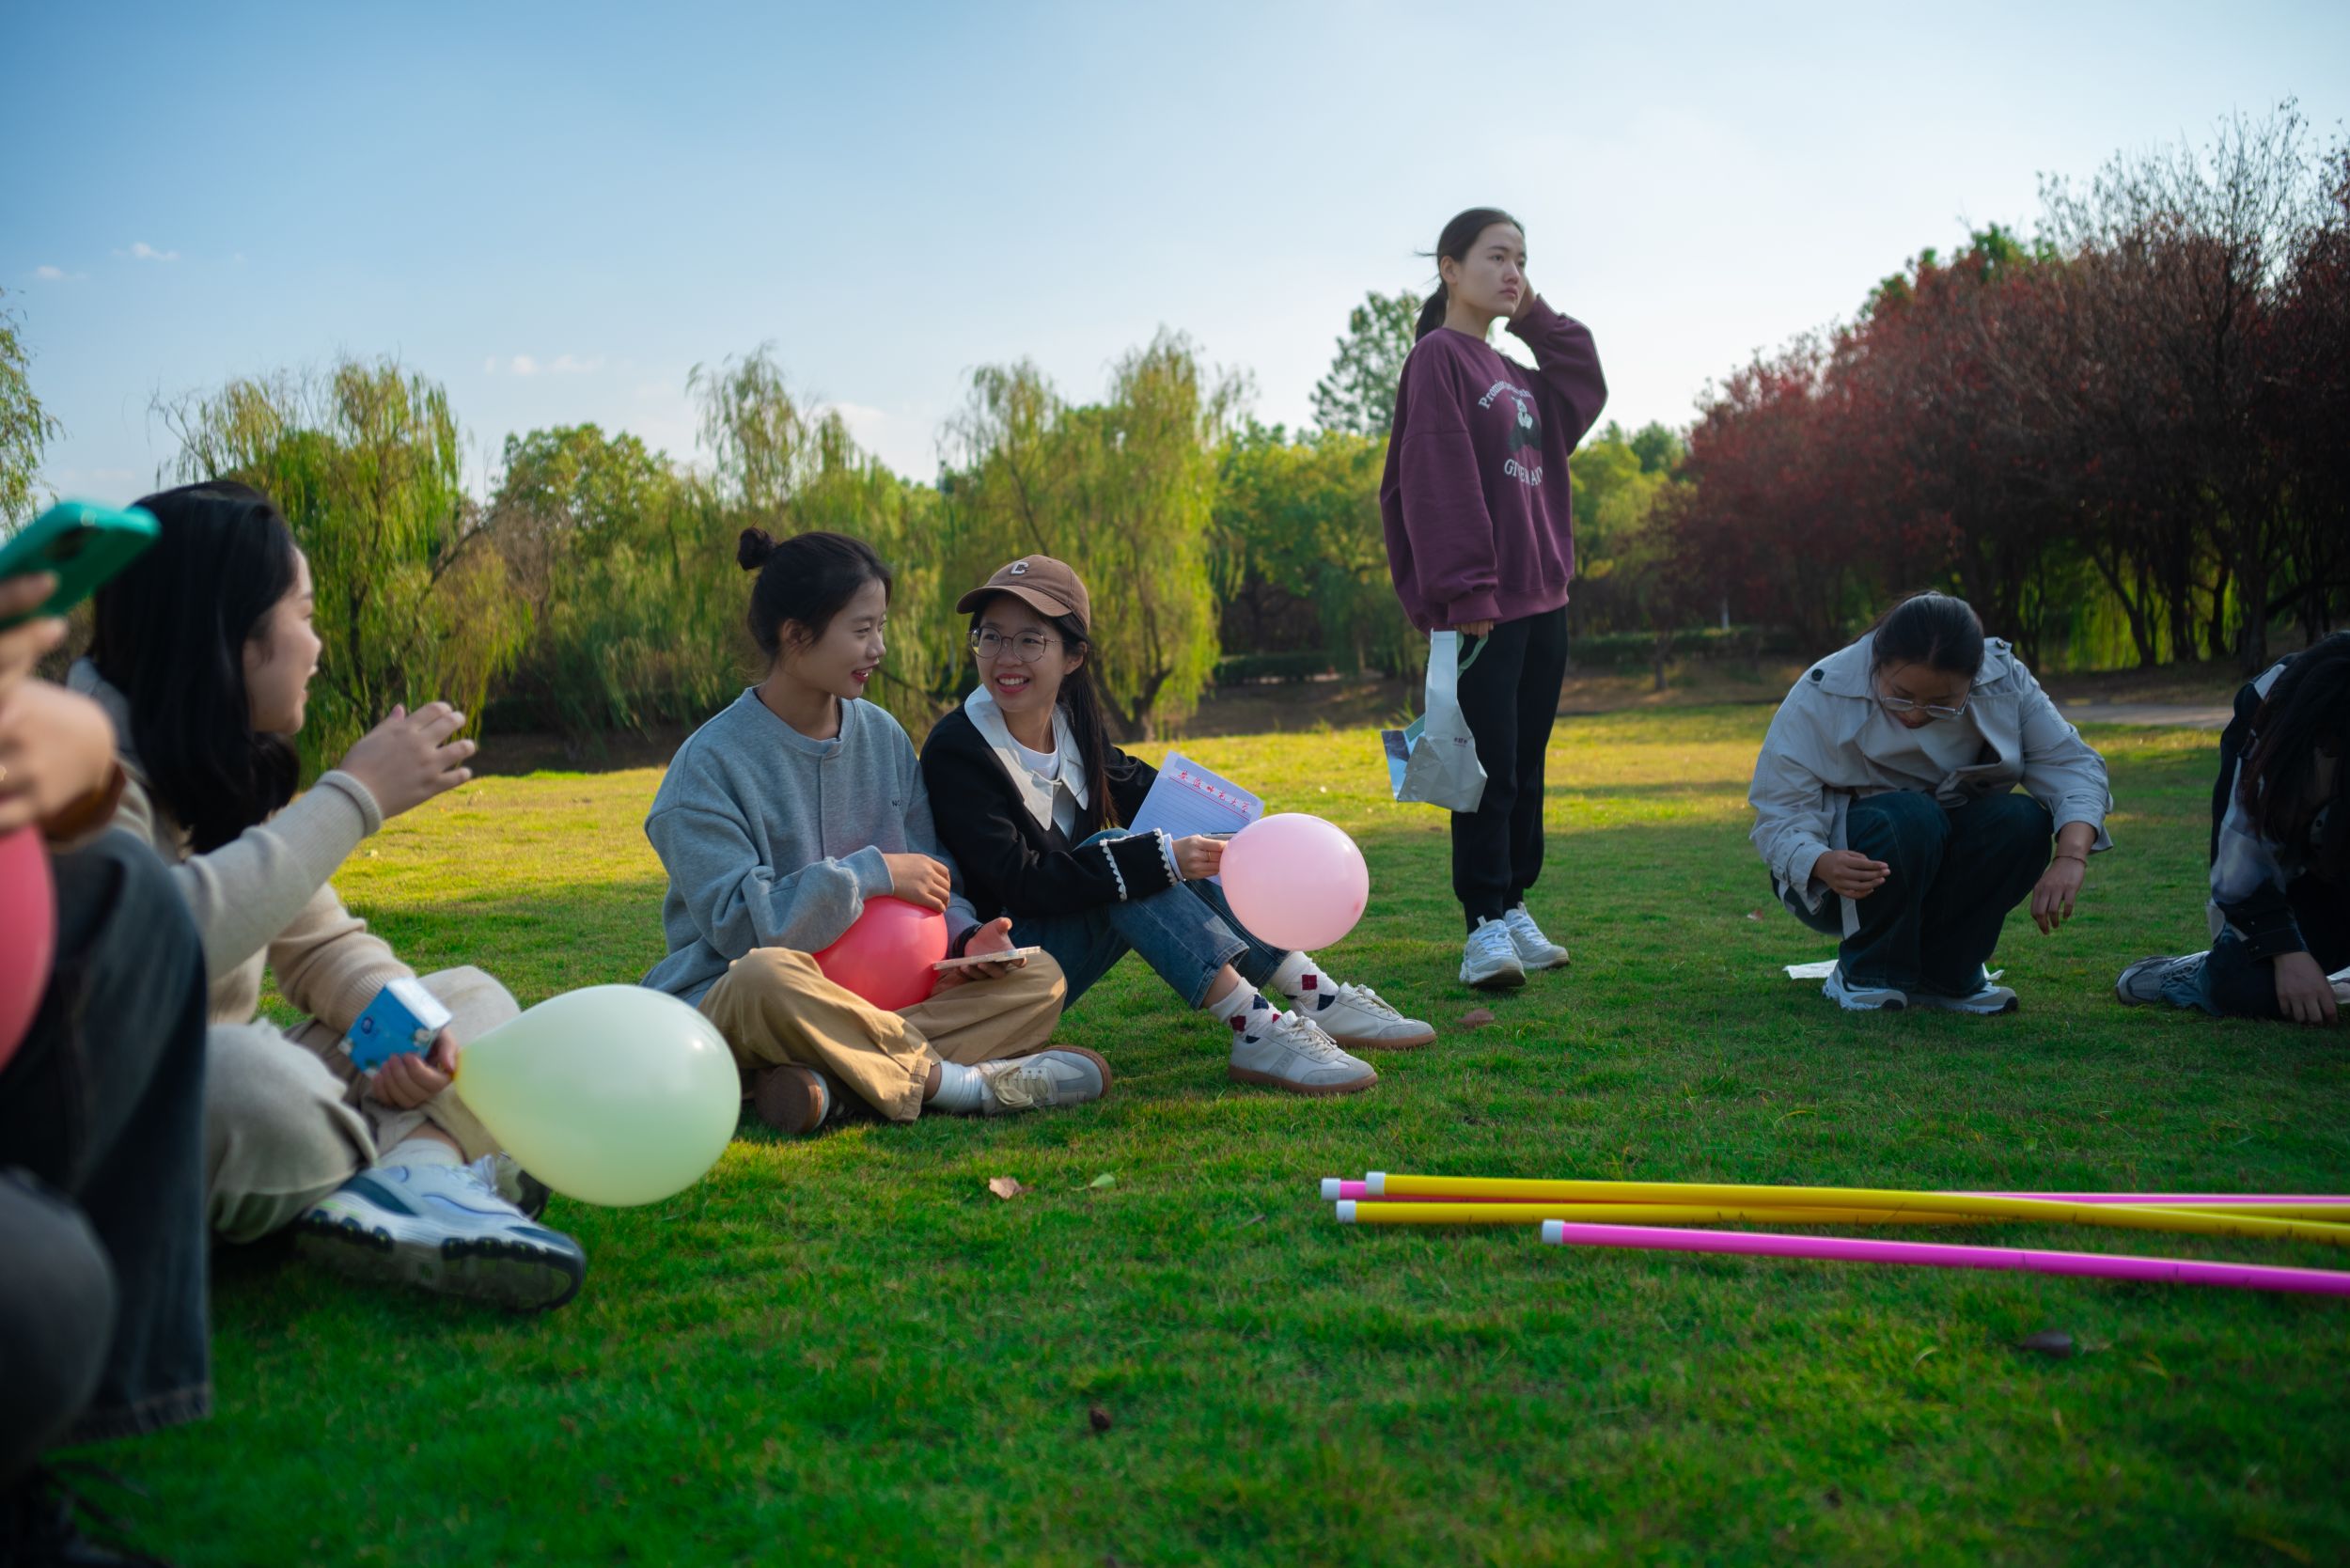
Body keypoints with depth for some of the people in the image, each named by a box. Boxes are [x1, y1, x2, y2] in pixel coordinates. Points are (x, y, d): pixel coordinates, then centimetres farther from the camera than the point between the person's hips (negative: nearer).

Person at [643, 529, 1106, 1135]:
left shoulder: (883, 736, 8)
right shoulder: (711, 762, -10)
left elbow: (931, 875, 13)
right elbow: (738, 923, -19)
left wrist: (964, 935, -8)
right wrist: (872, 873, -19)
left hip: (869, 1002, 6)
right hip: (727, 1002, -6)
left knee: (1040, 979, -14)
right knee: (769, 976, -41)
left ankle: (830, 1083, -30)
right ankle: (957, 1081, -25)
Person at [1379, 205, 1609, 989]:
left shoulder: (1516, 372, 20)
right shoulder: (1438, 358, -6)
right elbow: (1439, 483, -15)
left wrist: (1537, 318, 10)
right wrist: (1463, 593, -22)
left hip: (1542, 599, 8)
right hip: (1482, 605, -8)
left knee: (1526, 768, 11)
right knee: (1490, 769, -7)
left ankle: (1515, 906, 19)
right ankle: (1487, 926, -2)